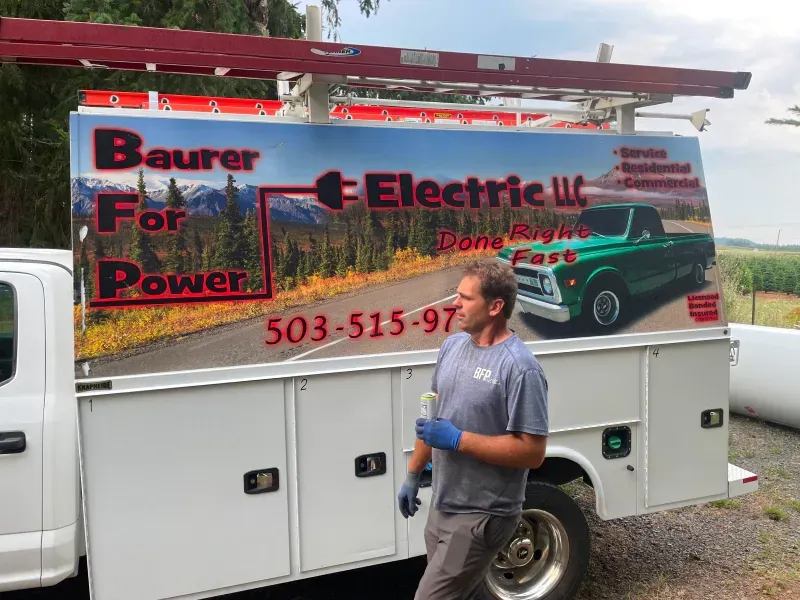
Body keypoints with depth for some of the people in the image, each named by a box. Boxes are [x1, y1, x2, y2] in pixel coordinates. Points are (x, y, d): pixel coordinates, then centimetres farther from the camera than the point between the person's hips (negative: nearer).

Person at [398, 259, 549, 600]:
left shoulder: (519, 367, -22)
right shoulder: (452, 345, 3)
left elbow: (532, 452, -22)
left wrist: (458, 440, -25)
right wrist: (413, 475, 16)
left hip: (481, 516, -8)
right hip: (442, 505, 8)